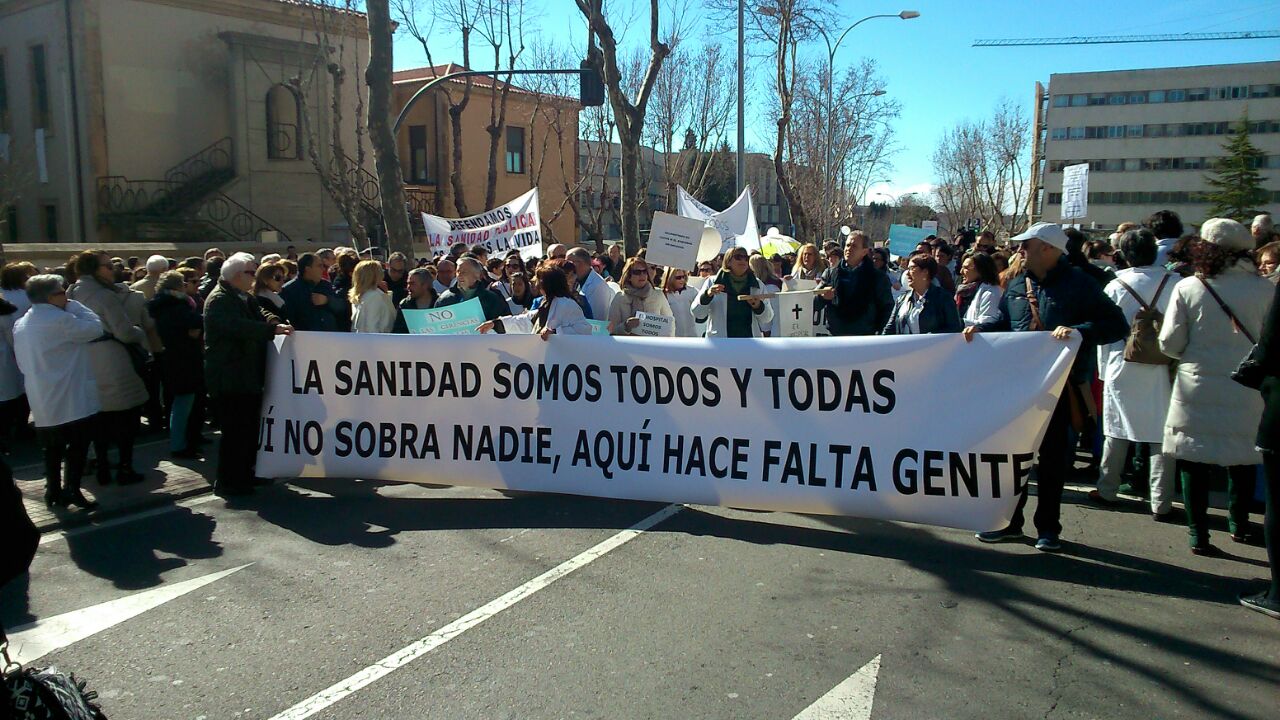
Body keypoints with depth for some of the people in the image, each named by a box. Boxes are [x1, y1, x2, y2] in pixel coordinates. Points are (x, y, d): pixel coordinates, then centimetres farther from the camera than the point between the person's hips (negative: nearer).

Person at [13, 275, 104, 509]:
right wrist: (73, 305, -6)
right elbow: (95, 328, -13)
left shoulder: (21, 324, 12)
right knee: (78, 445, 1)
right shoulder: (60, 319, -16)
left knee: (53, 448, 14)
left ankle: (54, 491, 19)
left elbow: (23, 362, 17)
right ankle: (72, 491, -1)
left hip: (43, 400, 8)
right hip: (72, 399, -8)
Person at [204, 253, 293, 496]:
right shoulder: (220, 299, -14)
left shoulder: (245, 298, 18)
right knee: (236, 430, -6)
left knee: (249, 427, 16)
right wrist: (274, 329, -31)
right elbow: (238, 327, -28)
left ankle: (245, 474, 27)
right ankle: (227, 482, 3)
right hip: (229, 378, -10)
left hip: (248, 375, 10)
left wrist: (276, 322, -9)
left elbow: (261, 315, 13)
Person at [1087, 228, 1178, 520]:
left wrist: (1103, 369, 11)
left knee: (1116, 431, 12)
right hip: (1161, 370, -1)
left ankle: (1107, 491, 21)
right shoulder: (1174, 284, -5)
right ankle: (1161, 503, 7)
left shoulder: (1115, 287, -2)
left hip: (1122, 368, 1)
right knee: (1161, 434, 4)